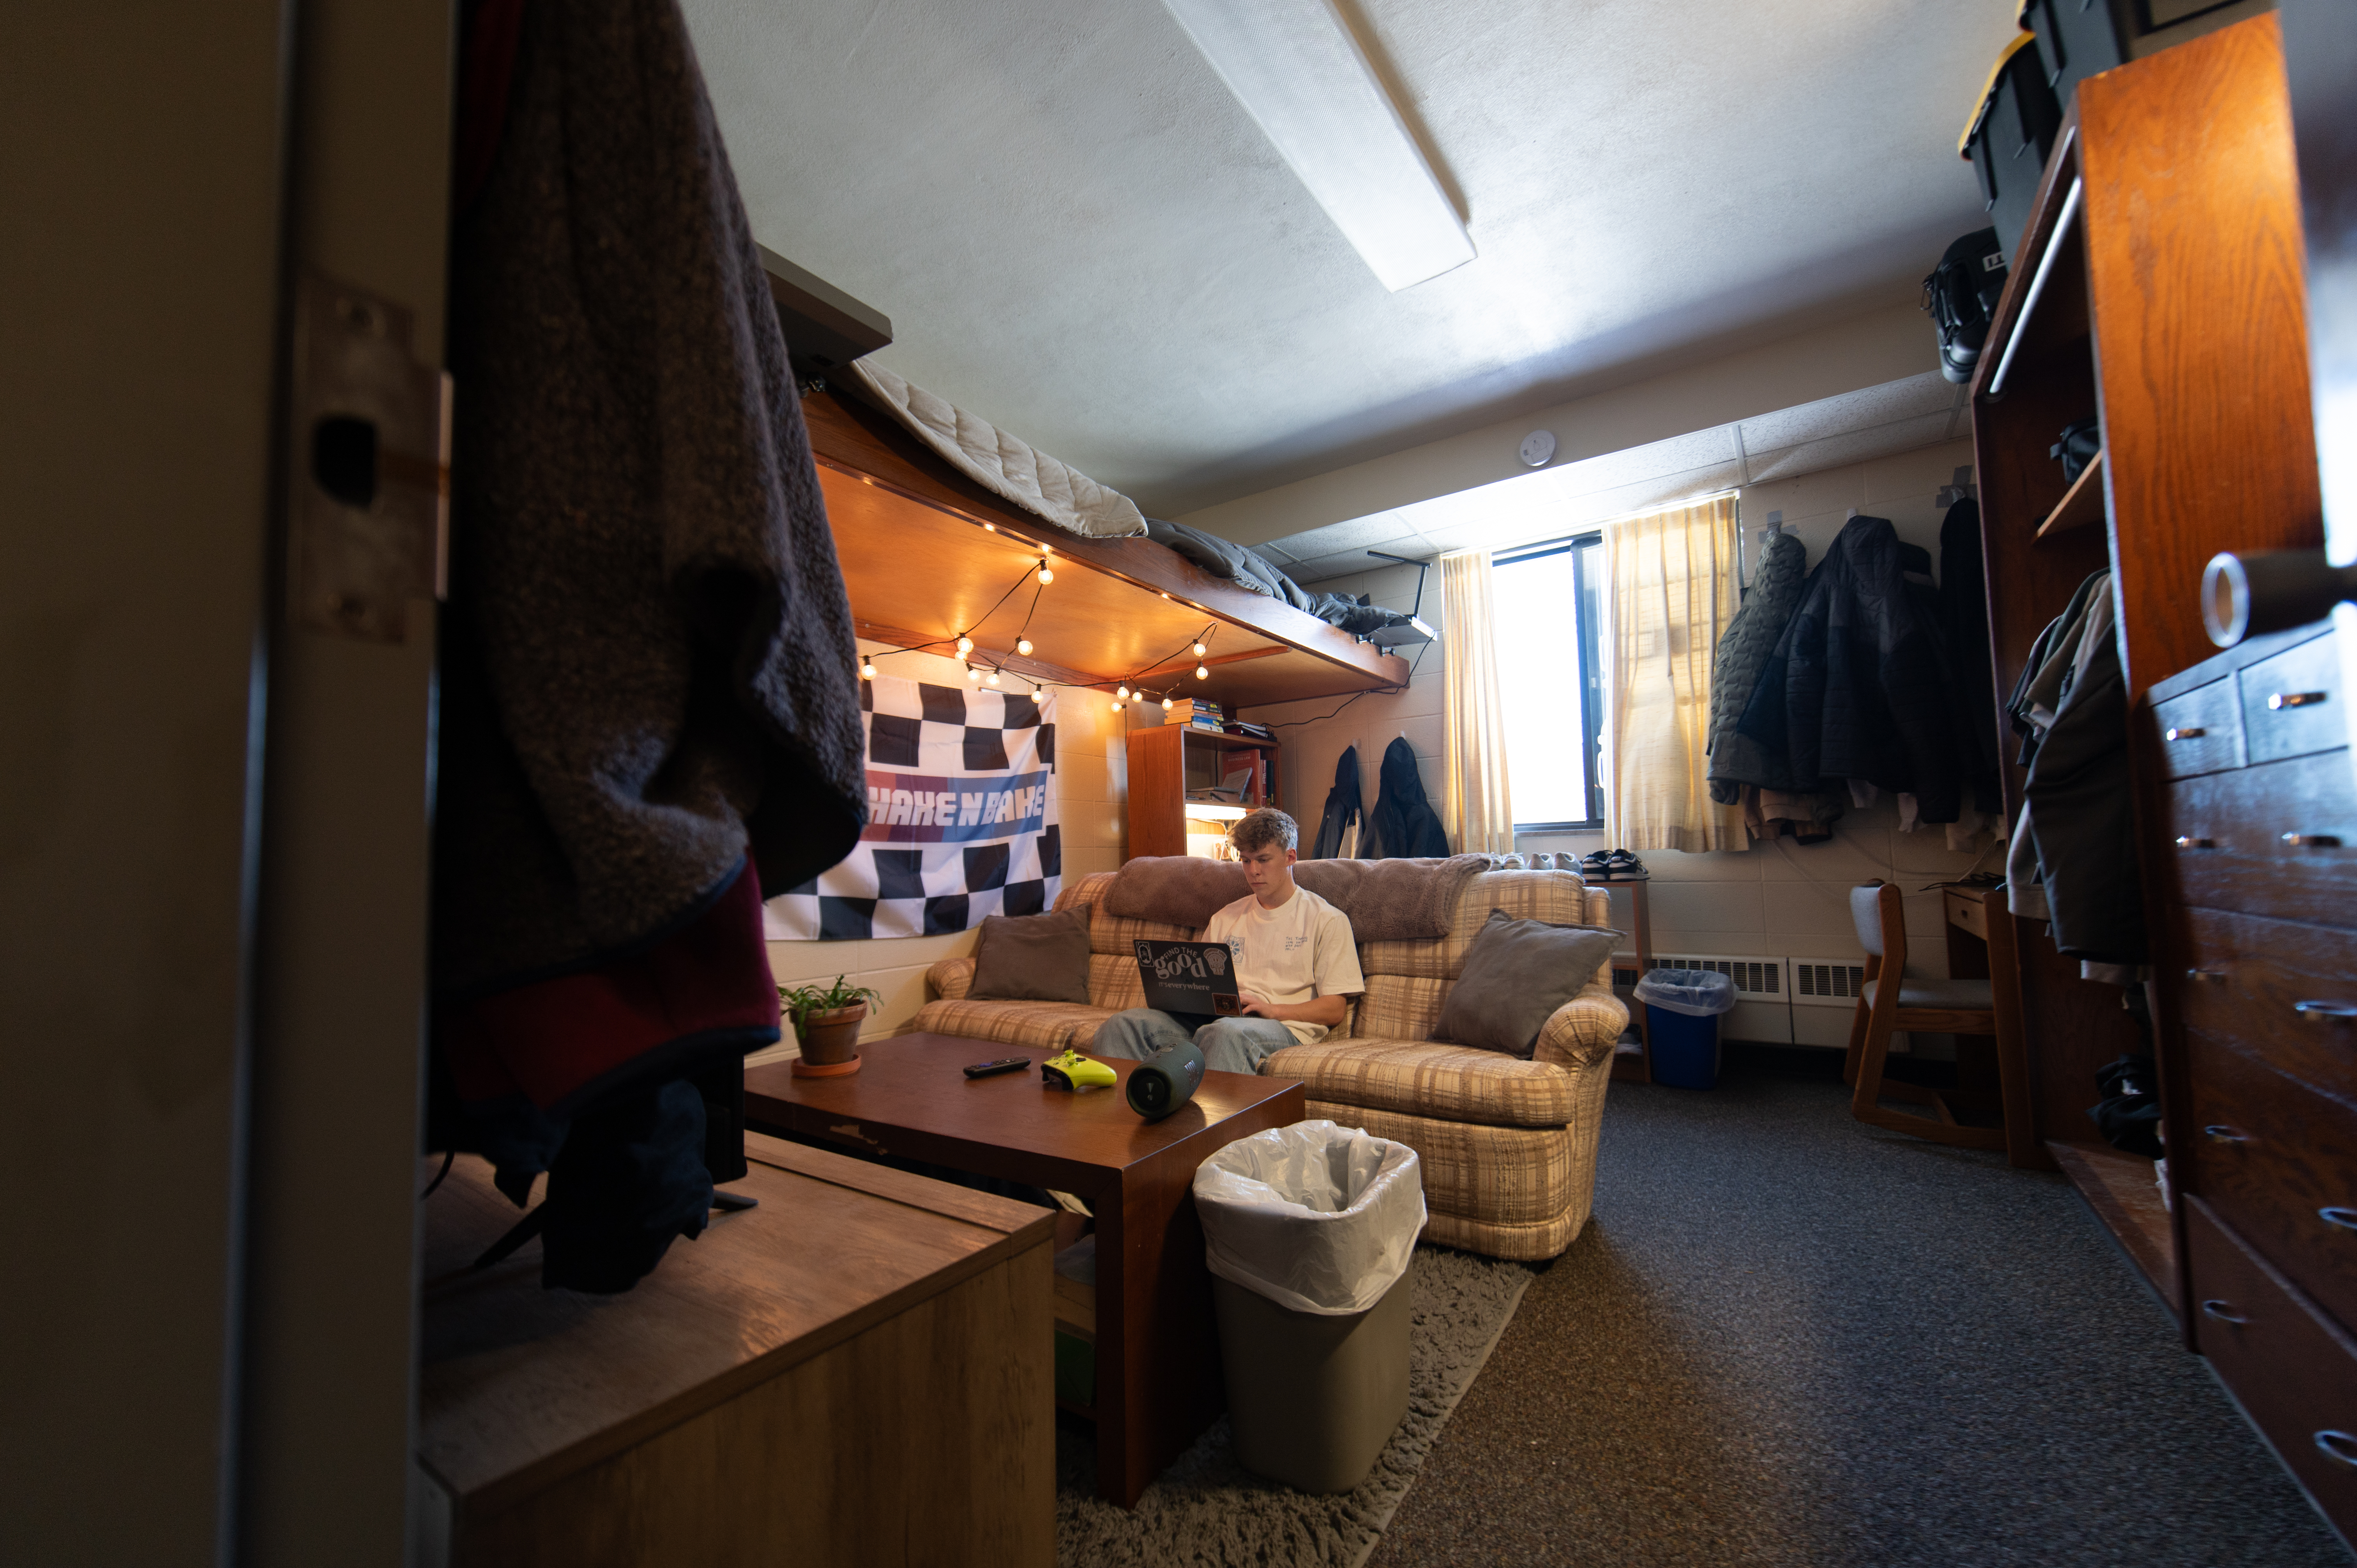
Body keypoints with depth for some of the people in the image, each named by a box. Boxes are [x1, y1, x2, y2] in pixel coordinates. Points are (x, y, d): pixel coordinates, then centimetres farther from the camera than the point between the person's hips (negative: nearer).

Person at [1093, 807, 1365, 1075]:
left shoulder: (1327, 920, 8)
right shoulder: (1225, 919, 26)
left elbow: (1335, 1010, 2)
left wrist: (1272, 1009, -12)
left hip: (1284, 1025, -5)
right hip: (1211, 1018, 5)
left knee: (1225, 1032, -42)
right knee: (1123, 1024, -22)